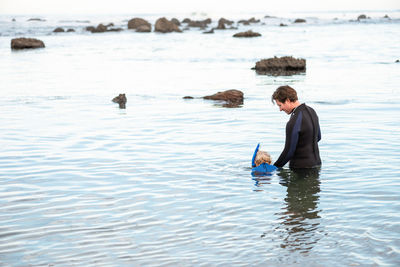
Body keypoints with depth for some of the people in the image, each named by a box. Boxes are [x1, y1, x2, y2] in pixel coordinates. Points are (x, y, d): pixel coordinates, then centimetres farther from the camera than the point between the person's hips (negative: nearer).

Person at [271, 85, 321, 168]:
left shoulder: (293, 122, -24)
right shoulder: (311, 111, 5)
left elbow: (289, 151, -19)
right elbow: (318, 137, 18)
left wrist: (275, 167, -7)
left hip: (301, 167, -9)